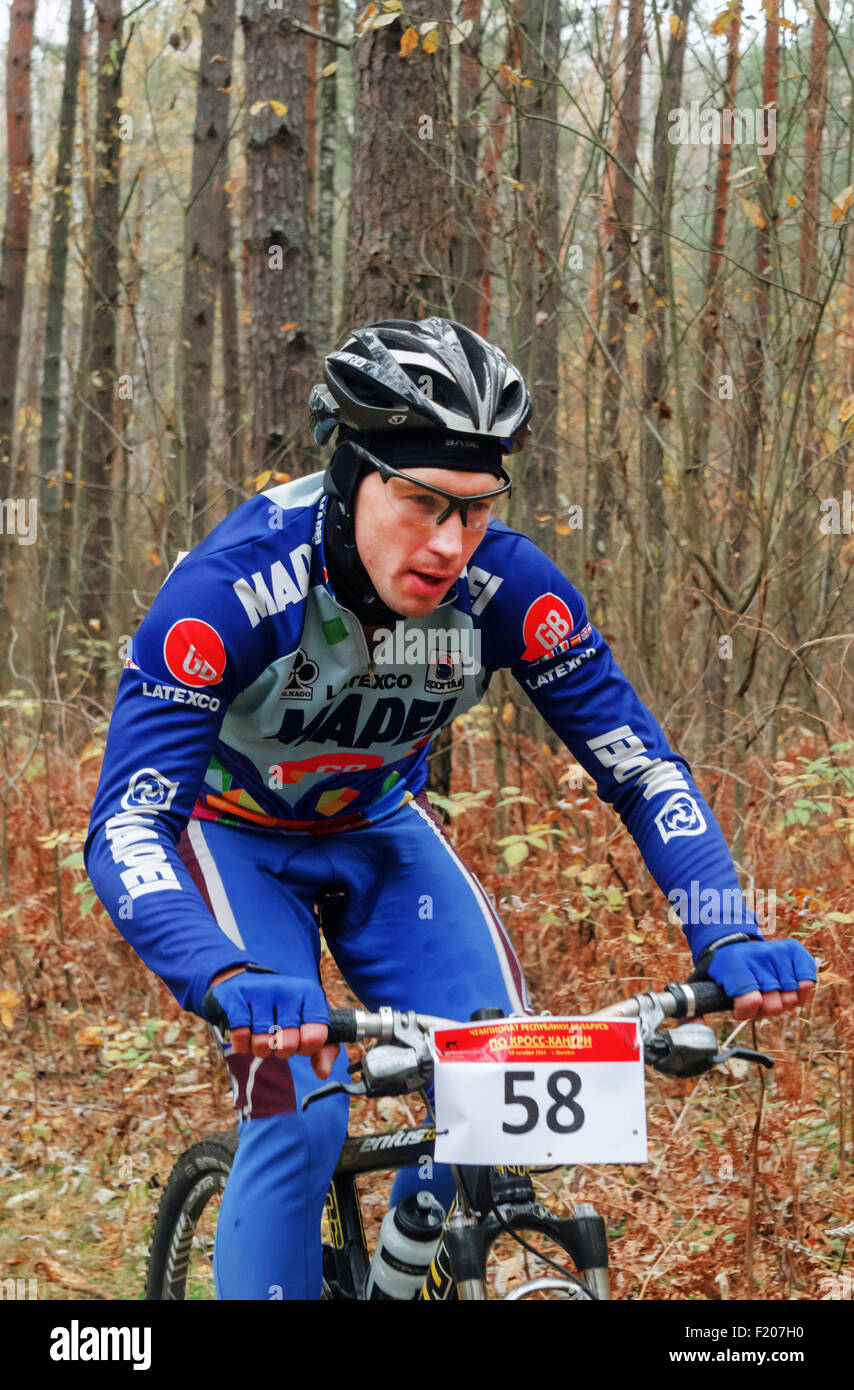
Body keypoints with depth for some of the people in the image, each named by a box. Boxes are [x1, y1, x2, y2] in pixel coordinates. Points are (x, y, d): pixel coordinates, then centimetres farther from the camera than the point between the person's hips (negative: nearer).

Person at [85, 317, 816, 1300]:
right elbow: (123, 830, -41)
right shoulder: (234, 588, -36)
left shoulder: (508, 586, -26)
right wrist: (226, 980, -60)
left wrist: (726, 935, -37)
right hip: (232, 834, -3)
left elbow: (642, 769, -19)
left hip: (378, 827, 4)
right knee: (301, 1111, -25)